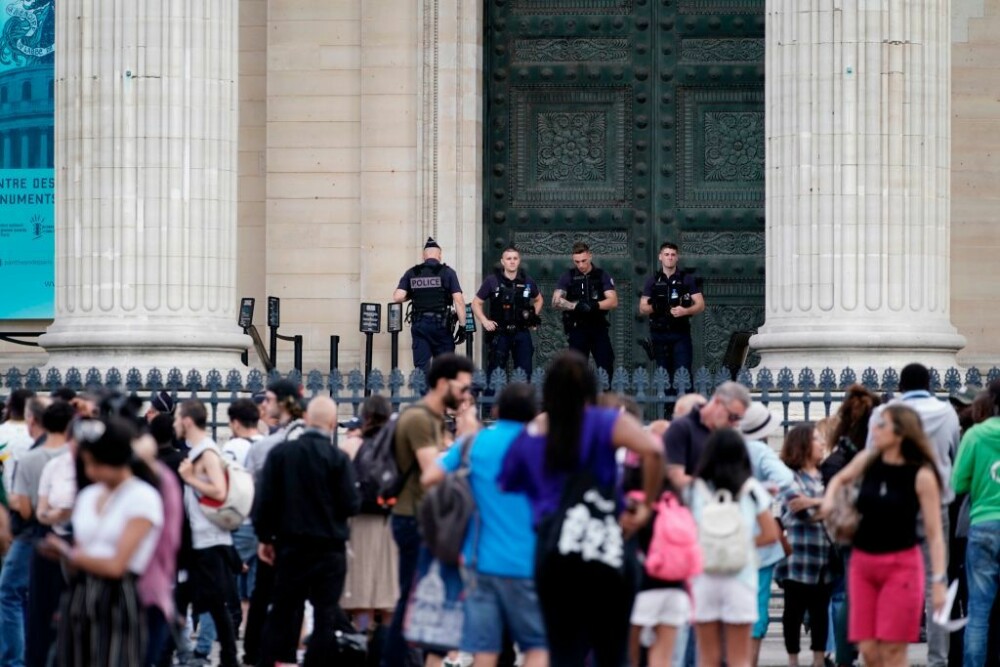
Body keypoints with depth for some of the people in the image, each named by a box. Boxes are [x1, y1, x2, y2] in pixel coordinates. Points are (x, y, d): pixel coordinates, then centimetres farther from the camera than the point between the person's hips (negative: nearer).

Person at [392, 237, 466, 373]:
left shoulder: (411, 273, 6)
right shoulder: (447, 272, -1)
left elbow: (397, 297, -2)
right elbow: (458, 300, -8)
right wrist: (462, 326, -4)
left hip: (419, 324, 2)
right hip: (441, 324, -2)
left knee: (421, 367, 3)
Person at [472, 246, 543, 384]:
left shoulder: (527, 281, 5)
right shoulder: (492, 281, -3)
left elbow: (538, 299, 24)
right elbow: (476, 303, 5)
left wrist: (534, 316, 10)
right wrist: (484, 321, -7)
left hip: (522, 333, 3)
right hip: (499, 333, -3)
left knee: (524, 370, 4)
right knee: (496, 370, -1)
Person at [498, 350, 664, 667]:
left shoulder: (528, 436, 9)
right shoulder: (604, 422, -4)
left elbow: (506, 487, 15)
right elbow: (652, 450, -20)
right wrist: (646, 507, -11)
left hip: (551, 557, 3)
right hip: (606, 550, -3)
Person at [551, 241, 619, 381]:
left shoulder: (602, 276, 3)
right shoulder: (568, 277, 3)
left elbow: (613, 302, -6)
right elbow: (556, 302, -7)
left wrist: (595, 305, -24)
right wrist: (576, 306, -24)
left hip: (599, 328, 0)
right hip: (577, 329, 0)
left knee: (607, 368, -3)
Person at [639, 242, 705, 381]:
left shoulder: (688, 279, 4)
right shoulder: (652, 281, 8)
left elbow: (700, 305, -1)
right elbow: (642, 309, 7)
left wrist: (685, 311, -21)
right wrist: (654, 307, -15)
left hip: (681, 334, -2)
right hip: (659, 334, 2)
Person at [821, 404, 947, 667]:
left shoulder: (921, 475, -12)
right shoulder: (868, 461, 2)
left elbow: (934, 532, -12)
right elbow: (840, 478, 26)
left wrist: (939, 580, -17)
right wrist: (829, 498, 4)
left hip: (901, 566, -5)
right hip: (862, 563, 5)